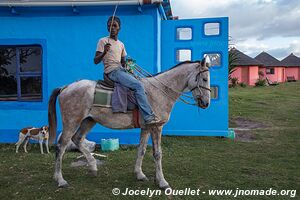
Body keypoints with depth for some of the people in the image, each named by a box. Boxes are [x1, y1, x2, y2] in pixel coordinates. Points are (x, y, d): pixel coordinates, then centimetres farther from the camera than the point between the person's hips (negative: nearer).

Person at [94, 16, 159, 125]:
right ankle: (149, 117, -26)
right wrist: (104, 52, -25)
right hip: (112, 71, -8)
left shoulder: (121, 44, 19)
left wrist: (126, 65, 2)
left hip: (121, 70, 8)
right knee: (138, 85, -24)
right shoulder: (103, 41, 1)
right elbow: (96, 61, -7)